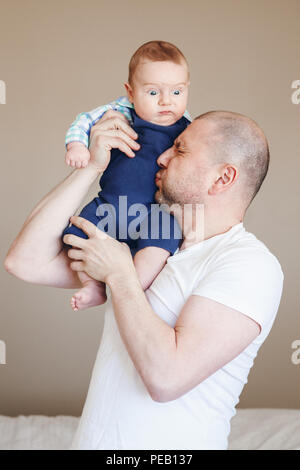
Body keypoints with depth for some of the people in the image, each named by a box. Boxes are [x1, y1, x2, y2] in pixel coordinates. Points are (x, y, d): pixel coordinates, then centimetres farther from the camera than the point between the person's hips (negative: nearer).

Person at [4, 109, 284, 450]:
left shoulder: (251, 264, -16)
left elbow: (167, 377, -25)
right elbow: (25, 262, -3)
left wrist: (119, 274, -15)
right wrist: (92, 166, -5)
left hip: (169, 445, -5)